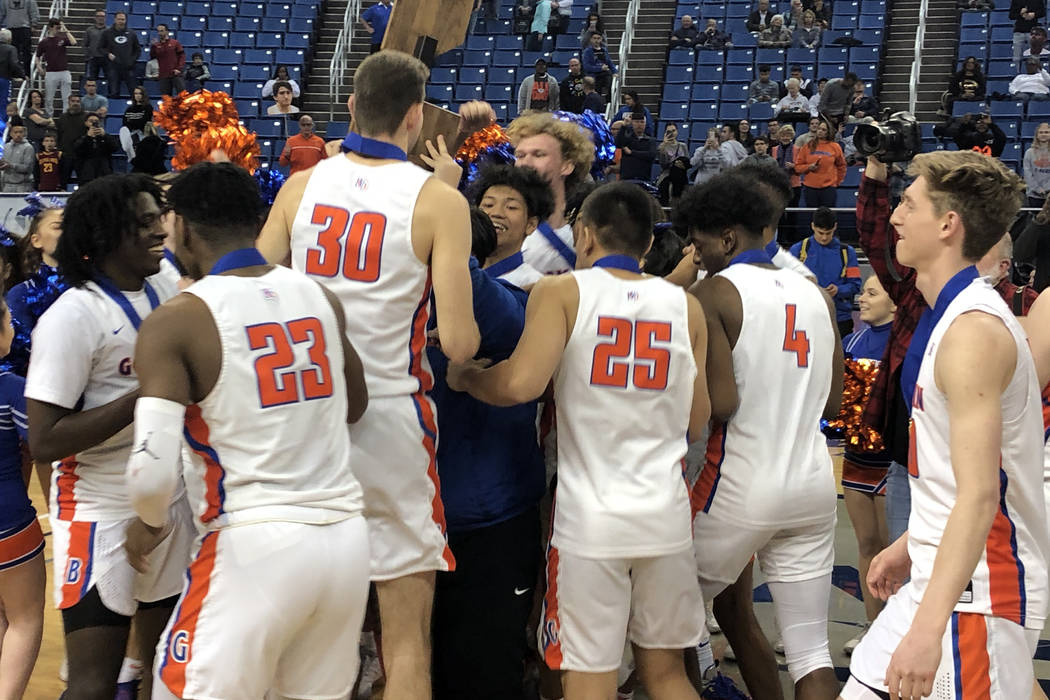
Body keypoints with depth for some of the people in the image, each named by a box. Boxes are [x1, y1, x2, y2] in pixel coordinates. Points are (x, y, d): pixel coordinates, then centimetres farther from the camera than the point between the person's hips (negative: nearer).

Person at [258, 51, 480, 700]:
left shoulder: (301, 185, 2)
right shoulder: (440, 201, -9)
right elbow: (458, 343, -13)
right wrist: (471, 334, 9)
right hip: (389, 418, -4)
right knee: (407, 642, 8)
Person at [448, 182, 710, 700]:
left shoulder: (561, 292, -4)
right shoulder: (686, 306, 6)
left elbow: (520, 383, -18)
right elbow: (696, 420, 11)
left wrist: (463, 377, 1)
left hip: (590, 517, -3)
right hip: (666, 513, 4)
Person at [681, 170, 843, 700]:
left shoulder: (713, 292, -9)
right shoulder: (815, 293, 10)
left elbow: (719, 403, -18)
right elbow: (831, 402, 16)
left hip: (741, 483, -5)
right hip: (814, 483, 6)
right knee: (811, 650, 7)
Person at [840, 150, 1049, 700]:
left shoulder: (974, 330, -21)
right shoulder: (948, 315, 10)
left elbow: (980, 495, -27)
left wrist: (927, 628, -31)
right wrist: (911, 544, 24)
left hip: (978, 591, -9)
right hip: (939, 573, 10)